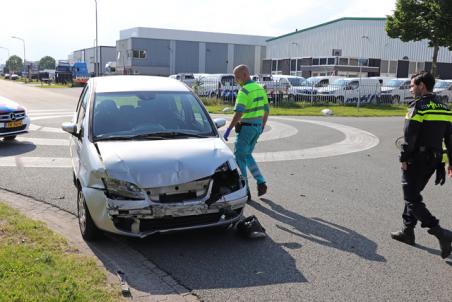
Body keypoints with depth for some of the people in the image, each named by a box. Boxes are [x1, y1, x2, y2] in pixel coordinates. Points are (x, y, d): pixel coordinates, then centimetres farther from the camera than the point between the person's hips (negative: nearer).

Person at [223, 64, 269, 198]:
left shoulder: (244, 91, -17)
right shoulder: (260, 88, 10)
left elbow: (238, 113, -25)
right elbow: (266, 110, 15)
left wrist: (229, 129, -20)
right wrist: (262, 127, 24)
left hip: (246, 127, -8)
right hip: (257, 127, 8)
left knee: (239, 157, 4)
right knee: (247, 155, 21)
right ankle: (261, 182, 11)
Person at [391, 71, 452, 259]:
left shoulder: (418, 107, -15)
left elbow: (409, 136, -19)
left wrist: (404, 159, -11)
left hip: (416, 161, -8)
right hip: (433, 161, 8)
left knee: (412, 199, -2)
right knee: (413, 194, 20)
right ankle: (408, 231, 26)